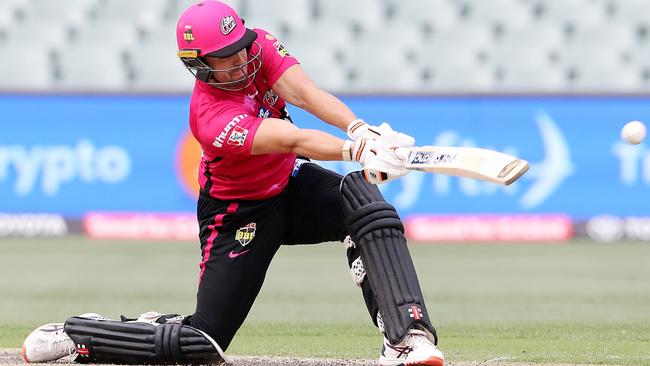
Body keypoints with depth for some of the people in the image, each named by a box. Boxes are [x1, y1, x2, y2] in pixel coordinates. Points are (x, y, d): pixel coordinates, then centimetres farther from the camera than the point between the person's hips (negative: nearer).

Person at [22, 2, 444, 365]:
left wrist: (360, 129, -48)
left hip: (292, 185, 6)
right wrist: (357, 151, -60)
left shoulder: (261, 46, -15)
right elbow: (295, 140, -46)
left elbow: (307, 93, -29)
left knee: (365, 200, -25)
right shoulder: (212, 117, -33)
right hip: (239, 213, -6)